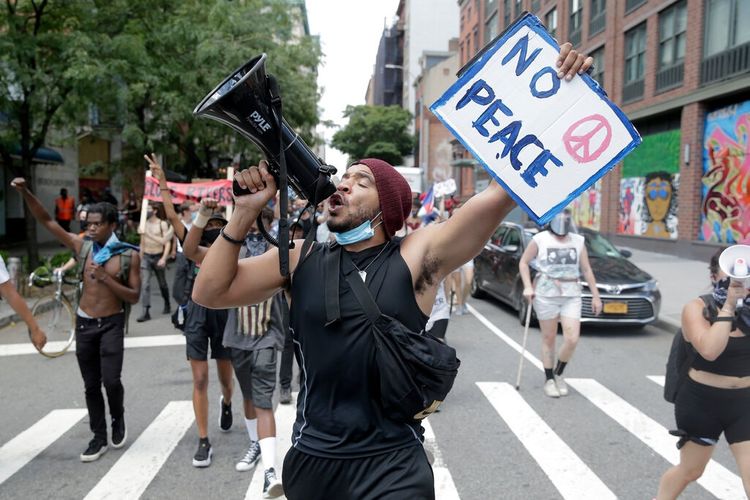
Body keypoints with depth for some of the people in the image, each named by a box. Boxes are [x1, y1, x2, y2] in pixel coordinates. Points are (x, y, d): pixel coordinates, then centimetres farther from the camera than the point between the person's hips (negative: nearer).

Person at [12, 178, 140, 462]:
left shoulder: (129, 255, -8)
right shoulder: (83, 247, -1)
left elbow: (134, 297, -9)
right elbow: (46, 221, -2)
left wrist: (106, 279, -20)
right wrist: (25, 193, -13)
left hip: (112, 323, -3)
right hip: (84, 323, 3)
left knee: (111, 380, -10)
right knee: (91, 385, 9)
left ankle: (118, 420, 21)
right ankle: (99, 438, 23)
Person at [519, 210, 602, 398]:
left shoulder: (578, 241, 11)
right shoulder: (541, 239, 1)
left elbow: (586, 270, 13)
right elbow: (523, 262, 5)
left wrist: (595, 295, 9)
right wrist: (528, 287, -7)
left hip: (571, 295, 3)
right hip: (546, 293, -3)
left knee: (572, 339, -6)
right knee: (549, 339, 3)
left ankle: (558, 374, 18)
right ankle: (549, 380, 17)